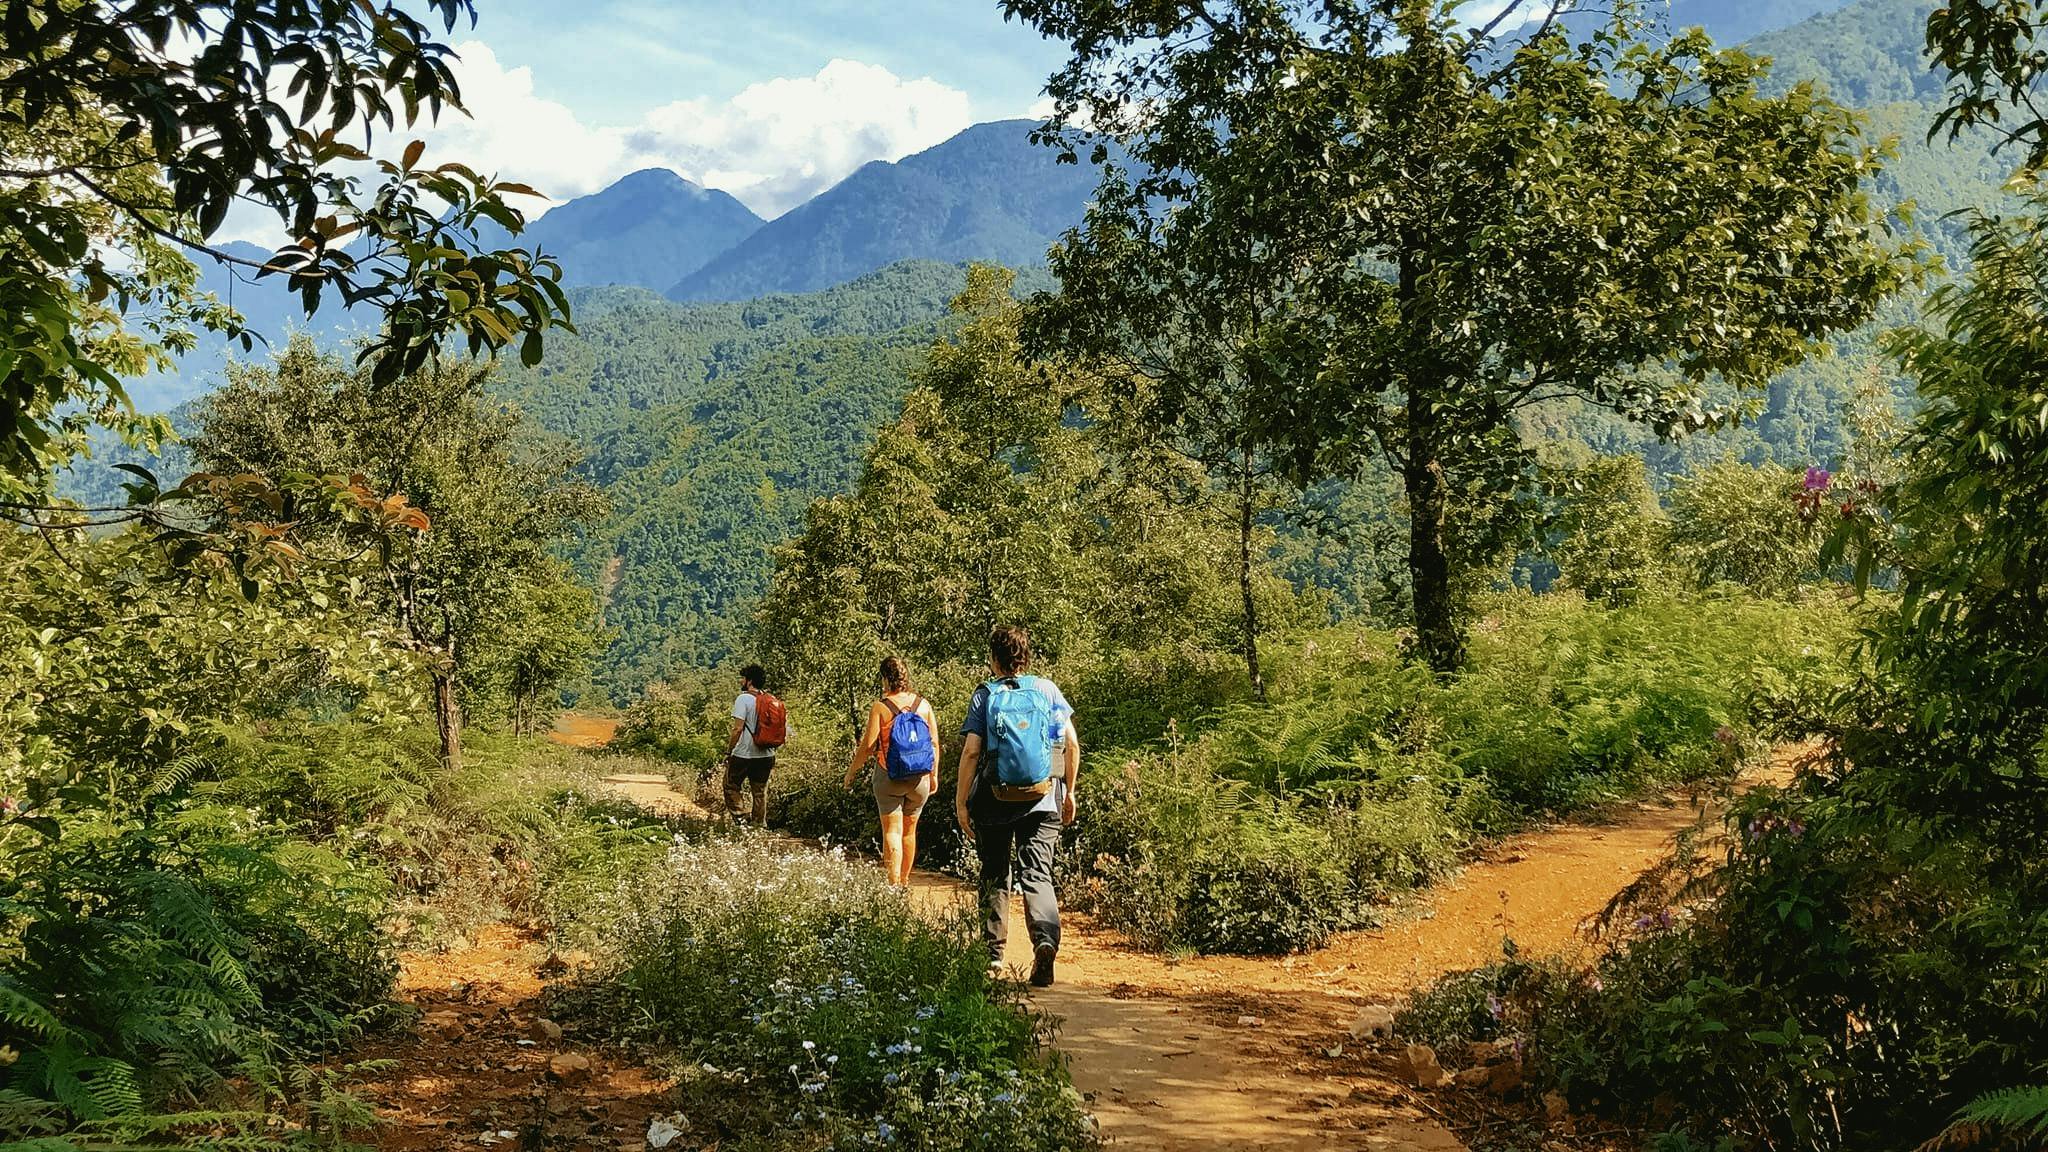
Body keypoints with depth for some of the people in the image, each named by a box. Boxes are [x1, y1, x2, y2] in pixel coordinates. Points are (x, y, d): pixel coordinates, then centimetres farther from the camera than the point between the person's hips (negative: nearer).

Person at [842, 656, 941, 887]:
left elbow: (868, 746, -11)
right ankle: (904, 881, 26)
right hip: (919, 780, 4)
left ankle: (894, 884, -7)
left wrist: (852, 771, 3)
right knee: (910, 831, 15)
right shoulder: (923, 705, 1)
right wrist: (934, 775, 14)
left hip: (889, 777, -3)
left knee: (892, 831, 0)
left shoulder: (880, 707, -10)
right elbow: (934, 743, 3)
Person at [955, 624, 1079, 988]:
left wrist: (961, 802, -3)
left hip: (995, 803, -1)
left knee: (995, 876, 16)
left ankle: (994, 951, 22)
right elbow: (1072, 745, 3)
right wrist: (1069, 792, 13)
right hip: (1043, 801, 1)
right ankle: (1046, 938, -26)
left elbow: (970, 752, -8)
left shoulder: (985, 695, -1)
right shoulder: (1047, 690, 5)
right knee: (1038, 875, -1)